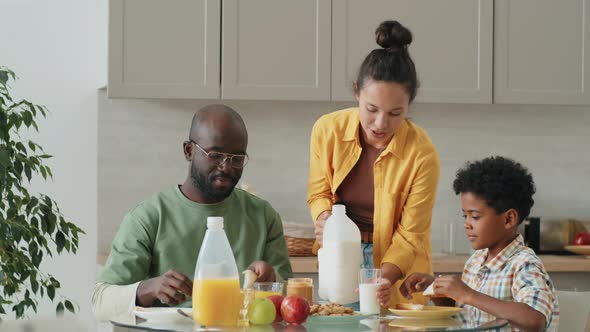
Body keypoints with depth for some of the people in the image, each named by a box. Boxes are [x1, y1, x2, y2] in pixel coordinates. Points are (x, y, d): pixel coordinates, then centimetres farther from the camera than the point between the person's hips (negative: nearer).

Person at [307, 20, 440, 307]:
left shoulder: (422, 154, -21)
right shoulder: (327, 130, -13)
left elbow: (409, 236, -16)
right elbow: (319, 193, 2)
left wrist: (385, 278, -33)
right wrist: (326, 218, -20)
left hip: (397, 272, -2)